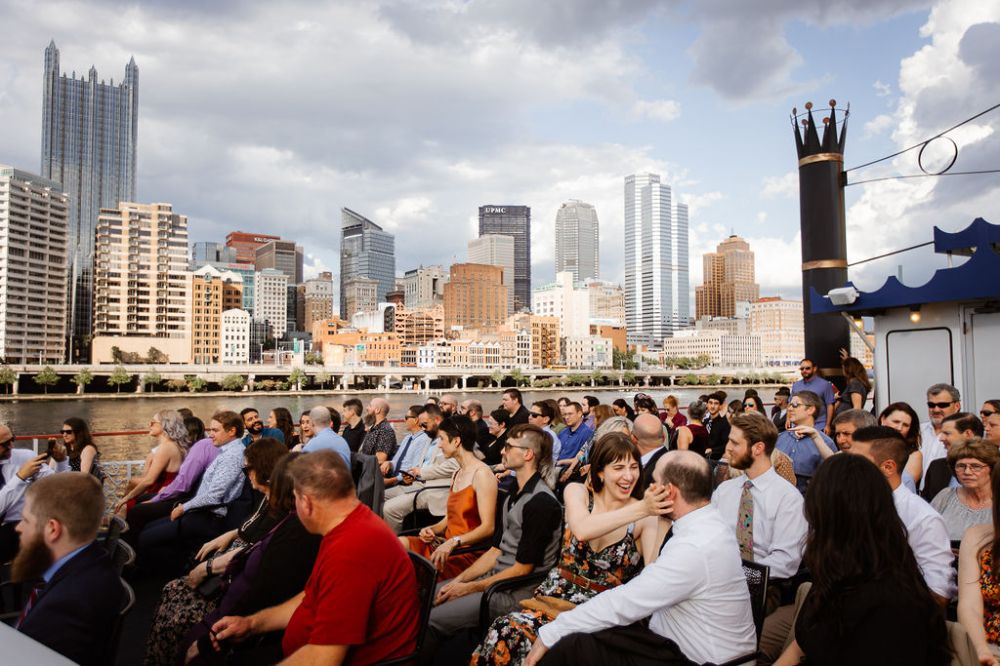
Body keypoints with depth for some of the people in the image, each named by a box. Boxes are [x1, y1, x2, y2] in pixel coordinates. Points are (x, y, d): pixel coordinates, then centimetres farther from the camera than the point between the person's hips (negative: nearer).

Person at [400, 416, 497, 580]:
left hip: (468, 552, -8)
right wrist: (431, 529, 1)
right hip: (447, 545, 8)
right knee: (399, 543, -13)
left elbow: (488, 527, -18)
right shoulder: (457, 475, 18)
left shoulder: (482, 474, -10)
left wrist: (454, 541, -26)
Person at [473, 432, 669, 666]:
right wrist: (641, 509, -31)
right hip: (558, 596, 2)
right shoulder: (577, 492, 1)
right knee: (507, 631, -27)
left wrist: (663, 519, -26)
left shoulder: (646, 518, -2)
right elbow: (582, 529, -22)